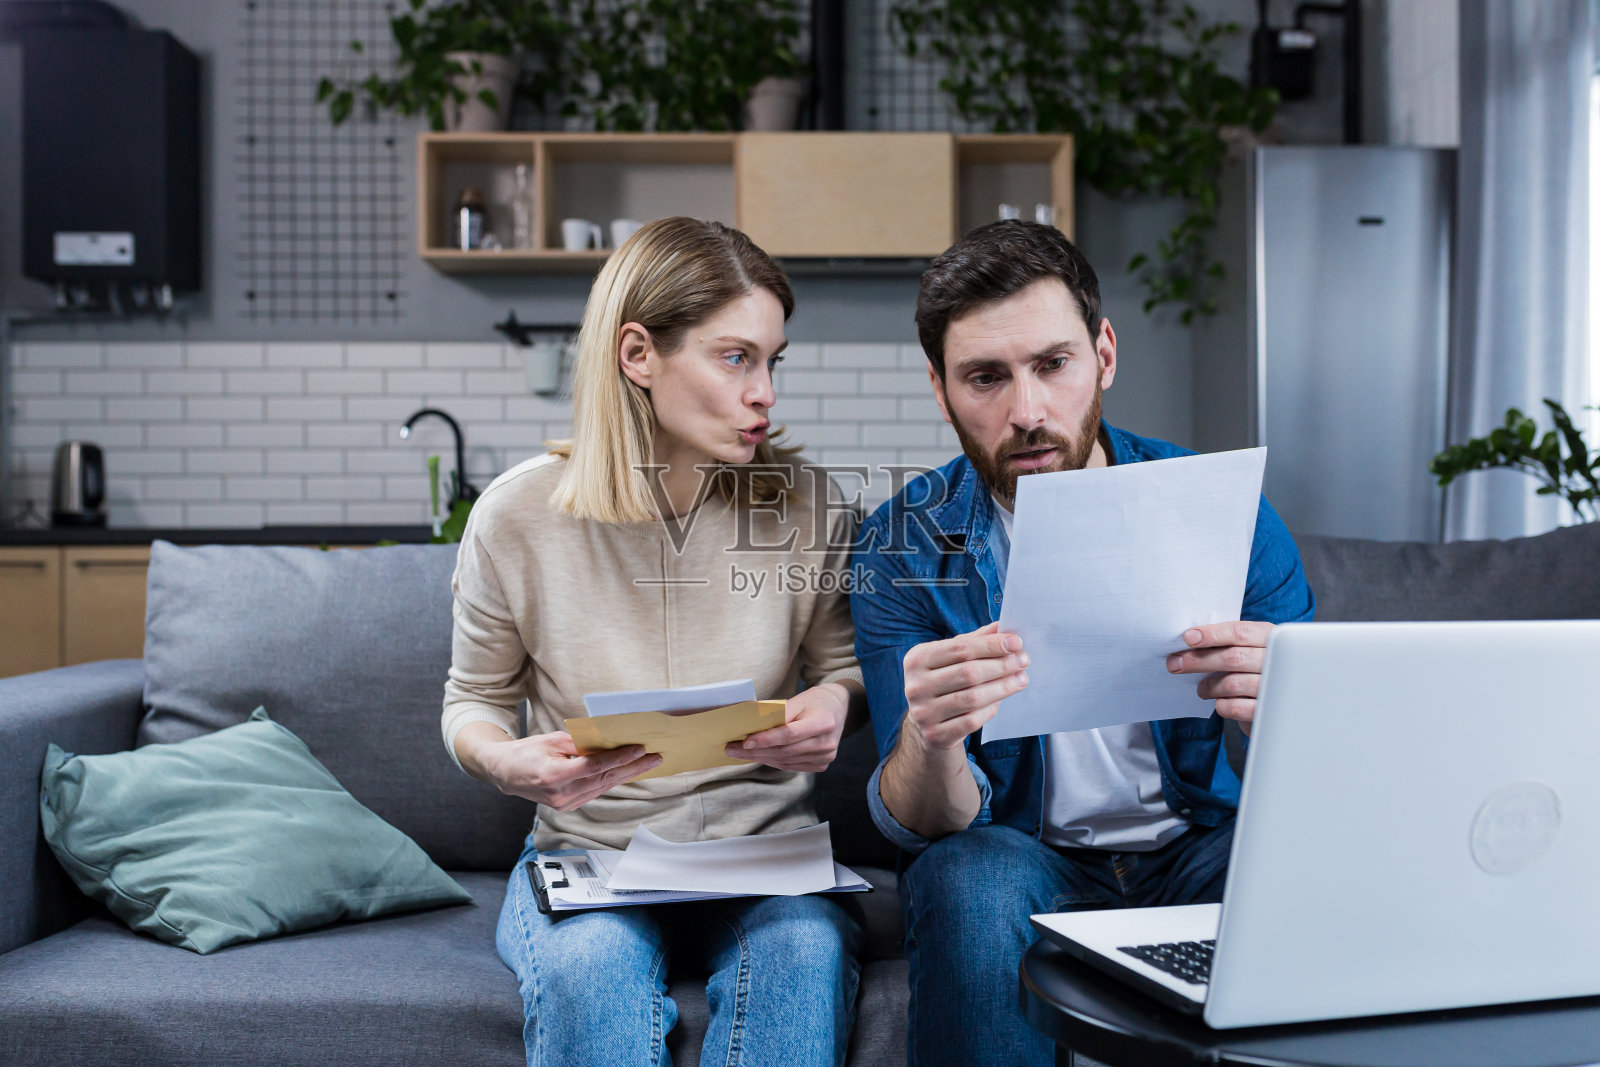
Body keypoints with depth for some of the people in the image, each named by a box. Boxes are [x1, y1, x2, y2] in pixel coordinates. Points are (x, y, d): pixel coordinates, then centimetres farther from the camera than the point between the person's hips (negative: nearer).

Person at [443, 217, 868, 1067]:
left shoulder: (804, 504, -4)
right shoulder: (518, 515, -6)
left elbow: (848, 668, 10)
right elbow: (473, 702, 7)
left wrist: (834, 703, -15)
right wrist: (508, 761, -17)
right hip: (585, 856, -1)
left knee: (804, 949, -32)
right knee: (592, 965, -34)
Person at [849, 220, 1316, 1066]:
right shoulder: (905, 548, -9)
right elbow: (927, 824, -13)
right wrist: (927, 737, -38)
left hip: (1197, 847, 1)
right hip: (1028, 857, -1)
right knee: (970, 875, -33)